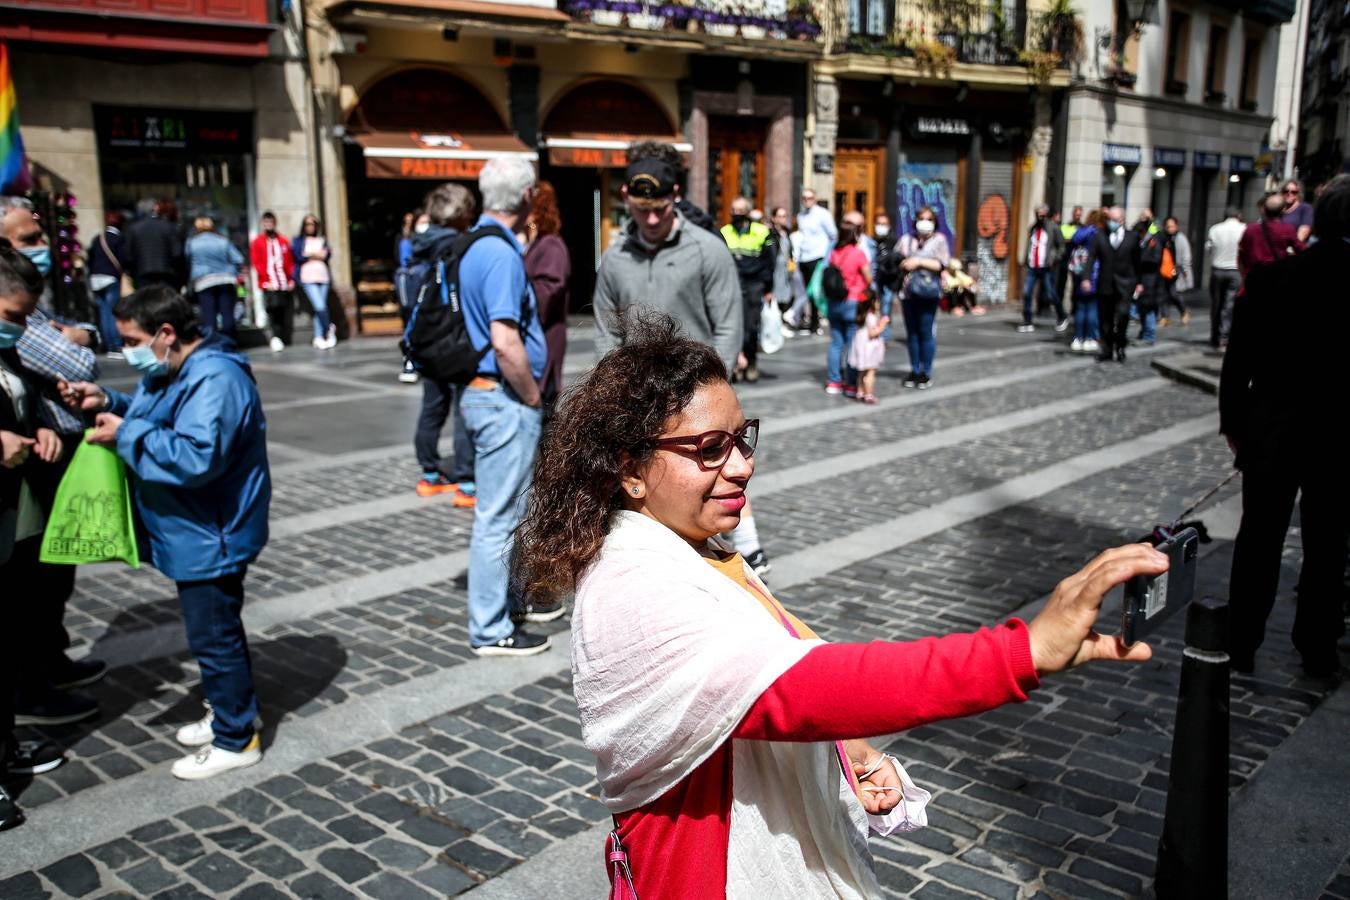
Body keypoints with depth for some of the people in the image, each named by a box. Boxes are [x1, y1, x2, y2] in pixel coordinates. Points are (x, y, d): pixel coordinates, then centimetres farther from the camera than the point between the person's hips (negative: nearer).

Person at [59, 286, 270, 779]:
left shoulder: (214, 379, -26)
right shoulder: (176, 371, 8)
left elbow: (195, 457, -35)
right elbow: (158, 422, 20)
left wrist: (126, 434, -25)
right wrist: (107, 403, 3)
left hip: (211, 537, -11)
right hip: (198, 533, 11)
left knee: (213, 636, 1)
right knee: (215, 629, 22)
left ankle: (236, 740, 14)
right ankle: (230, 713, 37)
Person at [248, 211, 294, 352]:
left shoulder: (283, 242, 13)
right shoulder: (257, 243, 5)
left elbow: (290, 262, 13)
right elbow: (257, 264, -1)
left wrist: (292, 279, 3)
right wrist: (266, 280, -10)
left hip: (286, 284, 3)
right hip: (270, 286, -3)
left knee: (287, 313, 2)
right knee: (274, 308, -21)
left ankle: (285, 341, 13)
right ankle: (276, 337, -15)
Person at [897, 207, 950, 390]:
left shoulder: (939, 240, 4)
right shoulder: (907, 240, 14)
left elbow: (942, 264, -6)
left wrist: (919, 262, -12)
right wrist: (904, 264, -7)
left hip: (928, 293, -4)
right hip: (908, 292, 4)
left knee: (926, 333, -4)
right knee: (911, 333, 7)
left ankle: (926, 372, 5)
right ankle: (914, 370, 17)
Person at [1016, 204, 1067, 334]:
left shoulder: (1053, 228, -2)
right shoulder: (1032, 228, 14)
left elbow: (1061, 246, -2)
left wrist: (1054, 259, -14)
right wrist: (1026, 261, 11)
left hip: (1046, 268, -5)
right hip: (1032, 267, 5)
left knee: (1050, 296, -2)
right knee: (1026, 293, -5)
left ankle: (1062, 319, 20)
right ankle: (1027, 323, 2)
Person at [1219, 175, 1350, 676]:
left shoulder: (1270, 276, -7)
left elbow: (1239, 360, -5)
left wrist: (1232, 422, 6)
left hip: (1270, 431, 1)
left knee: (1258, 541, 10)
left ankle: (1241, 644, 15)